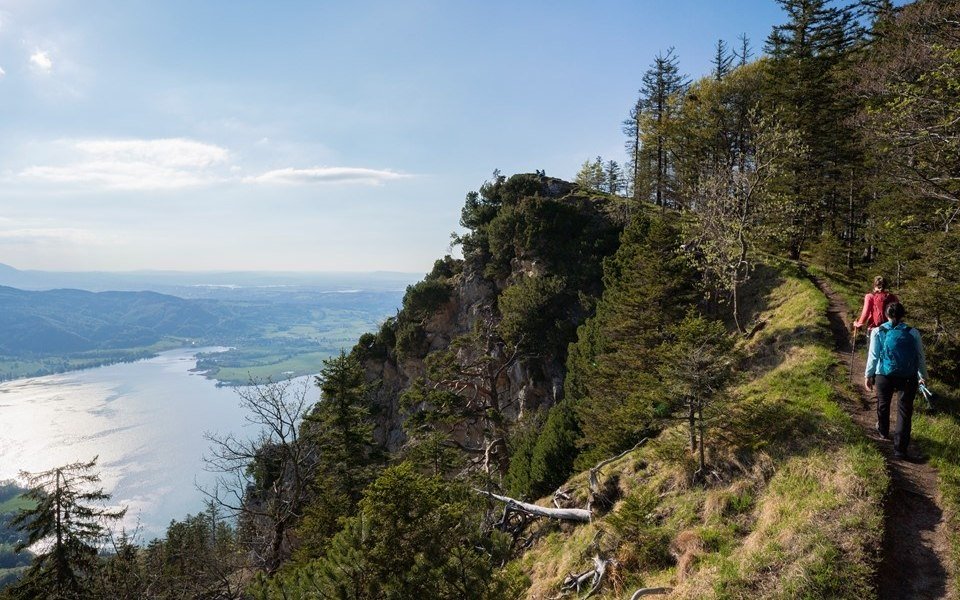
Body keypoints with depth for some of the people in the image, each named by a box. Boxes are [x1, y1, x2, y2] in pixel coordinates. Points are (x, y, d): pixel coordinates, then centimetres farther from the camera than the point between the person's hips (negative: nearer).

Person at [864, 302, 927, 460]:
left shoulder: (878, 332, -4)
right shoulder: (913, 333, -1)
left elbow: (873, 356, -3)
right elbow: (920, 357, 5)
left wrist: (868, 375, 5)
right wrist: (923, 376, 17)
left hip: (885, 376, 0)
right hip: (908, 378, 0)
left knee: (883, 404, 24)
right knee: (905, 411, 5)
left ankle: (883, 432, 48)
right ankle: (900, 448, 2)